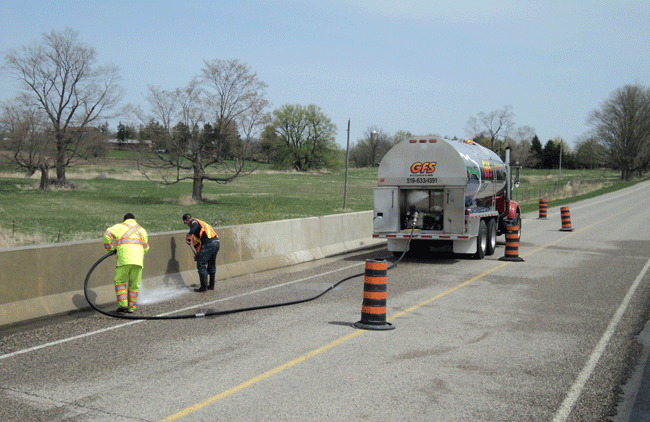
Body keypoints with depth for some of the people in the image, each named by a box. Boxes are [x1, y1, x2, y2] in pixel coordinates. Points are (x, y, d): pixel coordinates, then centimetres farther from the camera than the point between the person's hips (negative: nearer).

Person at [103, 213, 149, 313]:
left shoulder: (120, 226, 16)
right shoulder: (141, 229, 23)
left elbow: (107, 234, 0)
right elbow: (146, 248, 18)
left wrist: (109, 248, 11)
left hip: (124, 259, -2)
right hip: (138, 260, 2)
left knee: (119, 281, 12)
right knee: (134, 284, 13)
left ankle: (122, 304, 0)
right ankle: (131, 307, 15)